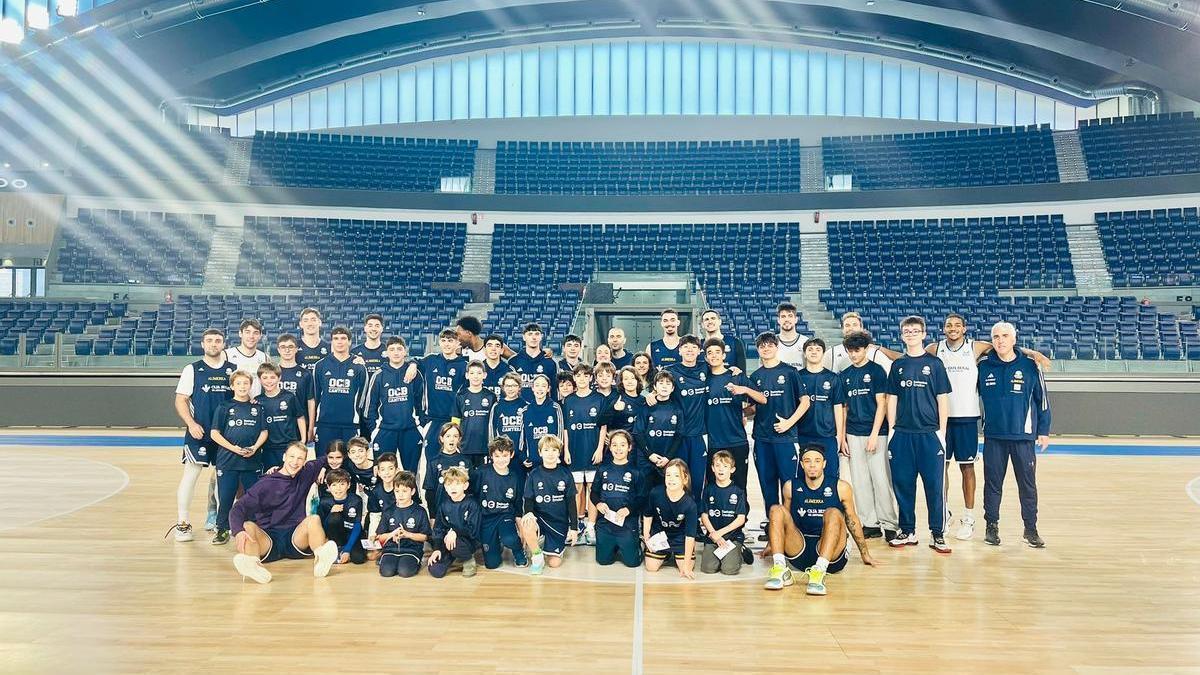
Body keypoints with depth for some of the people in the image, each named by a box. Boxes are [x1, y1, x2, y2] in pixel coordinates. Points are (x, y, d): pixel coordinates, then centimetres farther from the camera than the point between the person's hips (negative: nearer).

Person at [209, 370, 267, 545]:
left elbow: (264, 431, 8)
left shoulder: (257, 408, 8)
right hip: (227, 460, -1)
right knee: (225, 497, 1)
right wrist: (234, 448, -13)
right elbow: (215, 433, -2)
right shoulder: (224, 407, 2)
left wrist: (254, 448, -10)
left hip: (253, 461, 1)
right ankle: (222, 530, 16)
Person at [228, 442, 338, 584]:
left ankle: (321, 558, -54)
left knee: (314, 519, -25)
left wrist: (324, 469, 8)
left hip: (296, 539, 2)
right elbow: (238, 508, -10)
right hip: (268, 541, -2)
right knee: (248, 526, -30)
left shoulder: (306, 474, 12)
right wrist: (238, 531, -28)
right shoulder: (266, 483, 0)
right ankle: (251, 563, -60)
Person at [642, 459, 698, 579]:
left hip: (680, 538, -1)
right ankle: (667, 555, 28)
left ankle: (675, 555, 24)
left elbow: (690, 536, -25)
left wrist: (686, 566, -25)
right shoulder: (655, 493, -23)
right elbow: (648, 515, -1)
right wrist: (646, 536, -4)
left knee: (687, 569, -9)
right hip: (658, 535, 2)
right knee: (651, 568, -3)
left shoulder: (690, 505, -29)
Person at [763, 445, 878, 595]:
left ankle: (820, 571, -44)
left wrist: (865, 554, 20)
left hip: (831, 555, -2)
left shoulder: (841, 487, 1)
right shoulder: (791, 487, 6)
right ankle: (780, 569, -31)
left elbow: (852, 521, 13)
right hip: (799, 555, 2)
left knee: (833, 513, -28)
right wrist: (771, 545, 30)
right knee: (776, 510, -16)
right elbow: (785, 518, 23)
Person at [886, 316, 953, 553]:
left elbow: (942, 399, 1)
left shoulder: (934, 363, 2)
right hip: (902, 434, 3)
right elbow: (892, 399, 11)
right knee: (903, 484, 6)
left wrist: (941, 431, -4)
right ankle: (908, 532, 17)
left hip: (930, 433, -2)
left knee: (935, 485, -1)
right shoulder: (898, 365, 9)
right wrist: (892, 429, 5)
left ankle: (938, 534, 9)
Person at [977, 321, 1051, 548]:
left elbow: (1042, 399, 5)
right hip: (993, 436, 1)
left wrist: (1043, 431, 5)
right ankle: (991, 526, 19)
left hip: (1023, 436, -1)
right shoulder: (984, 367, 2)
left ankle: (1031, 529, 17)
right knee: (992, 483, 7)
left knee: (1028, 484, 5)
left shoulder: (1030, 366, 0)